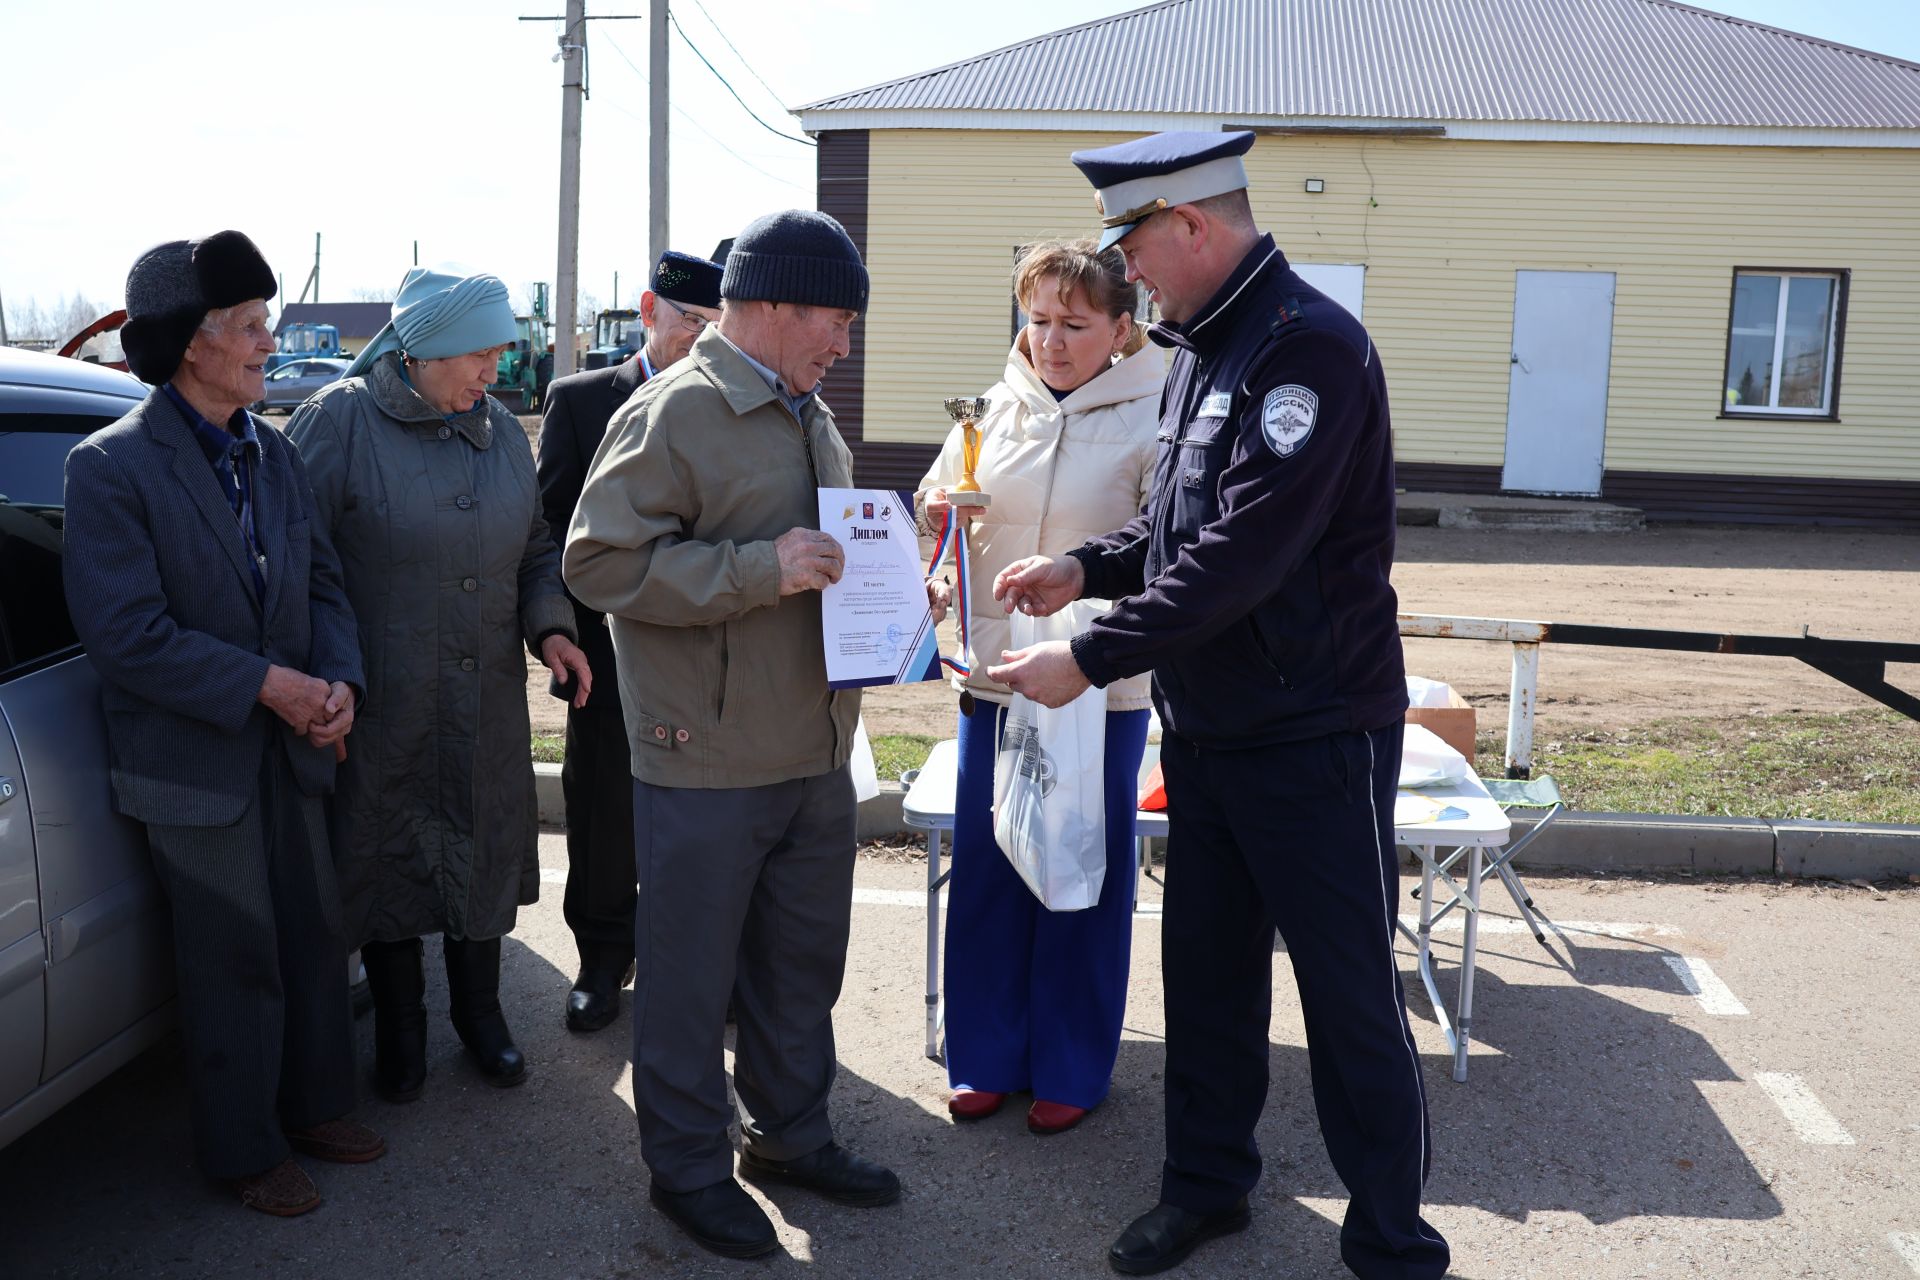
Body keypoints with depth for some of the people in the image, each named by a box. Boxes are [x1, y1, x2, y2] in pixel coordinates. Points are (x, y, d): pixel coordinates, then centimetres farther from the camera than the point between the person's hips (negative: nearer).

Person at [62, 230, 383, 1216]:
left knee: (314, 938, 16)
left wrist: (339, 681, -8)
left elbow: (322, 582, 10)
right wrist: (263, 684, -21)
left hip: (290, 749, 6)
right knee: (236, 966, 6)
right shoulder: (111, 467, -14)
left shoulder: (274, 457, 7)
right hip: (195, 765, -6)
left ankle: (314, 1108, 36)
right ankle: (245, 1151, 26)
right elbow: (125, 633, -20)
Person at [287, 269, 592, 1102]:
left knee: (484, 853, 13)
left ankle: (479, 1010, 33)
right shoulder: (340, 421, -10)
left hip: (488, 702, 5)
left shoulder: (499, 430, 9)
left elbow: (534, 550, 17)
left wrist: (549, 626, -2)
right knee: (390, 856, 8)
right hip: (382, 703, -5)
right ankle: (399, 1027, 28)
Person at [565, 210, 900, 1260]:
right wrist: (760, 571, -24)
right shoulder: (671, 414, -13)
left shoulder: (811, 420, 14)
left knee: (803, 961, 18)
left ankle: (792, 1134, 36)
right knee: (691, 974, 6)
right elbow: (600, 561, -19)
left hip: (816, 752, 8)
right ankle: (688, 1167, 24)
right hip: (708, 763, -8)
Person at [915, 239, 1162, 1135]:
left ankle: (1071, 1068, 26)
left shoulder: (1150, 420, -8)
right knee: (984, 869, 12)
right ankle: (987, 1056, 29)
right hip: (993, 675, 4)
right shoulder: (998, 407, 6)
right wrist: (939, 515, -7)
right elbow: (937, 500, 15)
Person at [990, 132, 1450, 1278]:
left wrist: (1092, 657, -23)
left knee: (1351, 999, 4)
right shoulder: (1204, 347, 11)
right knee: (1207, 974, 18)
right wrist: (1087, 568, 4)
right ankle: (1207, 1184, 35)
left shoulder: (1310, 347, -19)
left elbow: (1242, 553, -26)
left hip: (1312, 737, -8)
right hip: (1205, 730, 9)